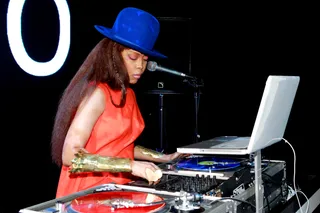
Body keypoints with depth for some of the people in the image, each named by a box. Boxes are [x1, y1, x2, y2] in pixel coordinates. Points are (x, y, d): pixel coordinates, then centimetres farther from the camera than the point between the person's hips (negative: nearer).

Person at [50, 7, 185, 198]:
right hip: (89, 191, -7)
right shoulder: (97, 92, -15)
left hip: (118, 188, 7)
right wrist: (131, 166, -25)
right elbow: (71, 155, -20)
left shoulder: (127, 94, 9)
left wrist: (163, 158, 12)